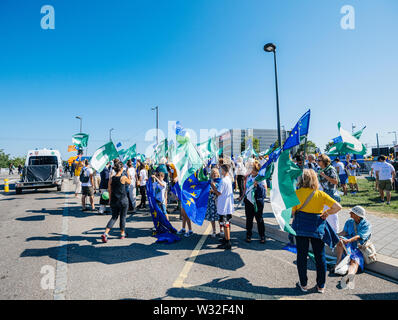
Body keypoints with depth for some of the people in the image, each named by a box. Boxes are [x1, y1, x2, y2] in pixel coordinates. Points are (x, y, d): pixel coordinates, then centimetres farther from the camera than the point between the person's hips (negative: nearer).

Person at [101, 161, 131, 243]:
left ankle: (105, 233, 2)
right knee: (122, 217, 13)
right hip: (123, 201, -3)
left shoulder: (111, 179, -2)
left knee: (114, 217, 16)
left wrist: (110, 200, 16)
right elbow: (129, 182, 8)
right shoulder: (123, 178, -13)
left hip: (114, 201, 4)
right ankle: (122, 234, 27)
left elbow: (109, 190, 6)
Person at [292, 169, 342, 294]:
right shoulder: (321, 194, -6)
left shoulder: (297, 193, -8)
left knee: (302, 256, 11)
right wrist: (326, 213, 5)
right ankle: (321, 286, 25)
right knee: (320, 257, 14)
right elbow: (338, 207, -9)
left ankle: (303, 284, 22)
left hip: (301, 227, 0)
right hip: (317, 228, 1)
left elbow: (293, 211, -7)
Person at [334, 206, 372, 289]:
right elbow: (344, 232, 5)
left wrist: (349, 240, -35)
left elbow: (359, 237, -17)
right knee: (340, 240, -31)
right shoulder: (349, 222, 15)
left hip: (359, 248, -3)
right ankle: (338, 262, -35)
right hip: (348, 245, 3)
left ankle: (350, 275, -60)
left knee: (355, 261, -32)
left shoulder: (366, 225, -2)